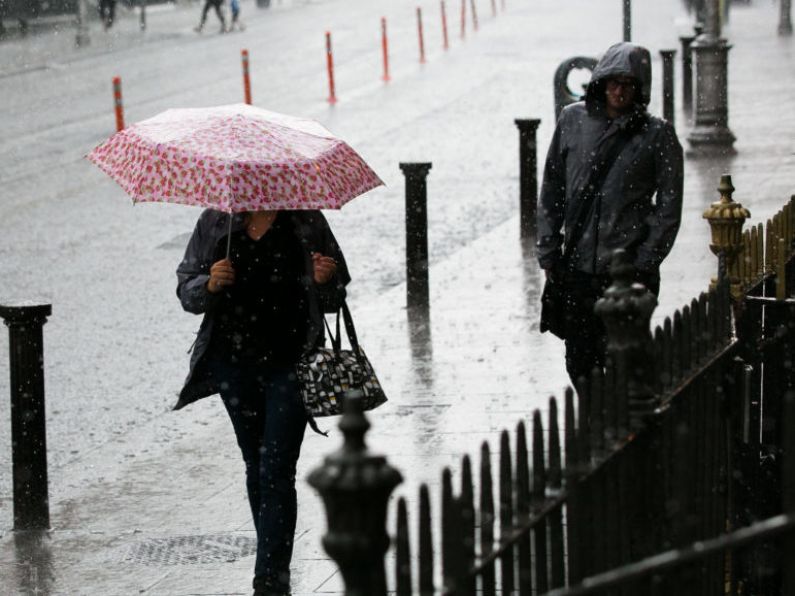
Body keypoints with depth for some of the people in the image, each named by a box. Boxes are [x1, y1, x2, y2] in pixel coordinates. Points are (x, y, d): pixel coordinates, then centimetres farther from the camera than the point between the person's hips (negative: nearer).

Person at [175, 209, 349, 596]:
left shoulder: (307, 224, 1)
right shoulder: (214, 224, 5)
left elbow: (333, 302, 7)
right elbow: (186, 292, 5)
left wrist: (324, 281, -16)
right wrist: (210, 285, -16)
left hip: (290, 364, -3)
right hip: (234, 364, 3)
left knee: (276, 471, -10)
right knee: (256, 467, 13)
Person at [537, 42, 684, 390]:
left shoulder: (657, 135, -2)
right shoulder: (573, 120, 6)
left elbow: (668, 208, -1)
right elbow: (552, 191, 12)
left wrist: (642, 266, -8)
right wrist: (548, 253, 8)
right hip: (576, 268, 3)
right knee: (578, 364, 9)